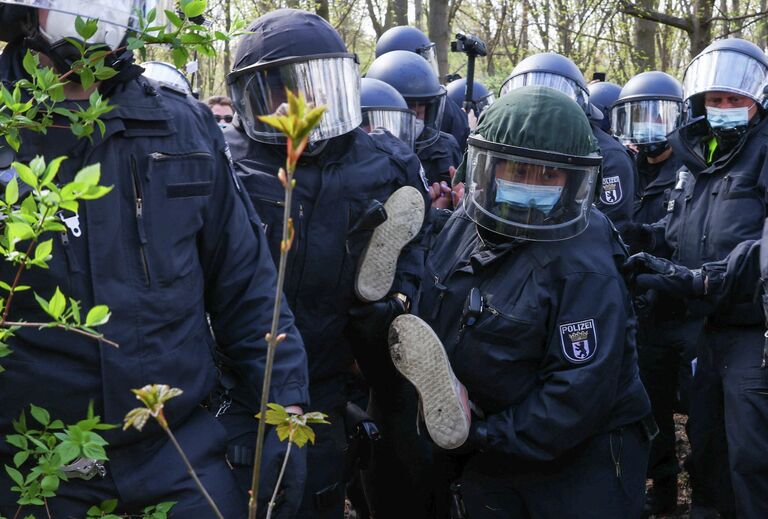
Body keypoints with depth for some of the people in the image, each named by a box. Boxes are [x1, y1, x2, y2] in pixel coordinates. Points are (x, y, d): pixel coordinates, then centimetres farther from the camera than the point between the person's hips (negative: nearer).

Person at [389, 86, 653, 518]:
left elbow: (579, 394, -26)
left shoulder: (584, 270, -23)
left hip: (582, 466, -6)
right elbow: (433, 323, 12)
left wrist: (486, 435, -22)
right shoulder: (462, 228, -3)